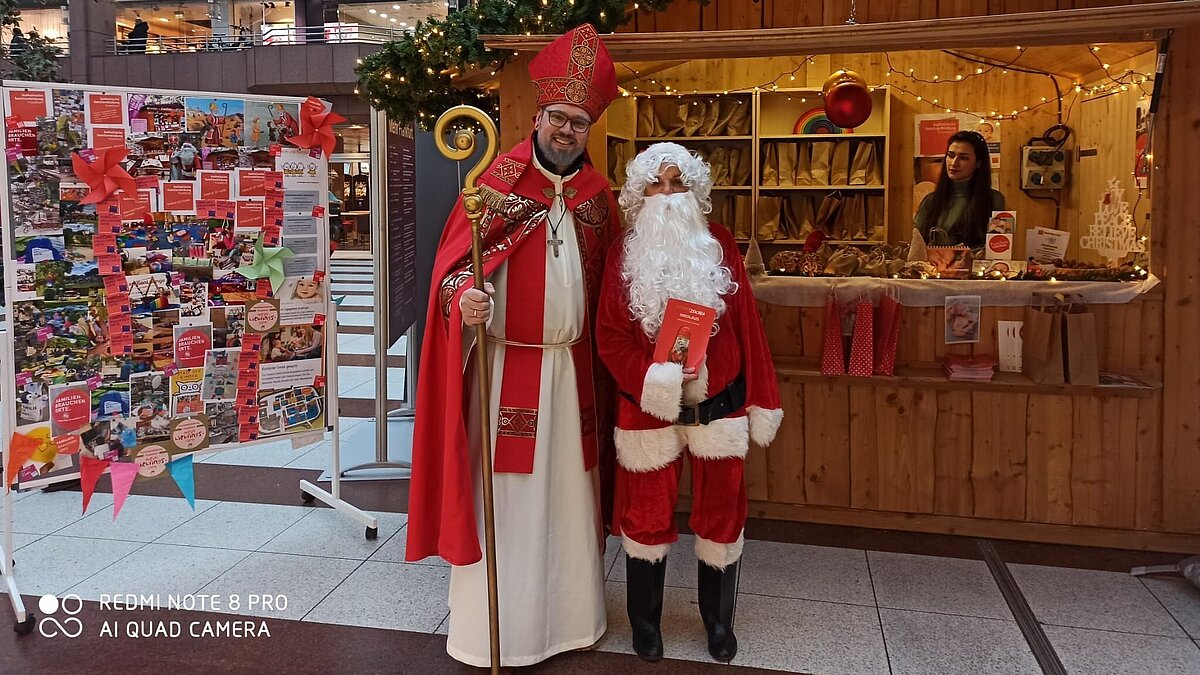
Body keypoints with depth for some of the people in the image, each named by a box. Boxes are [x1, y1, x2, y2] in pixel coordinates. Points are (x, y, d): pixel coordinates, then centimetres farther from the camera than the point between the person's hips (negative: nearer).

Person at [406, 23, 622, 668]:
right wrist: (463, 296, -33)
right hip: (507, 366, -4)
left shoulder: (597, 194, 8)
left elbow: (606, 281, 13)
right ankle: (495, 632, 16)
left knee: (566, 493, 13)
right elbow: (453, 262, -12)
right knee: (504, 496, 2)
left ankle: (568, 613, 30)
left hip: (573, 367, 4)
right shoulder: (500, 183, -6)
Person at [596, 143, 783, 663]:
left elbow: (747, 328, 0)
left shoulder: (720, 246, -1)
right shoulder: (624, 255, -3)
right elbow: (610, 336, -6)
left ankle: (719, 621, 33)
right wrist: (653, 378, -22)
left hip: (719, 408, 1)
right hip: (648, 410, -1)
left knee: (720, 514, 12)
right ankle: (645, 622, 32)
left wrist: (760, 402, 0)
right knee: (647, 516, 12)